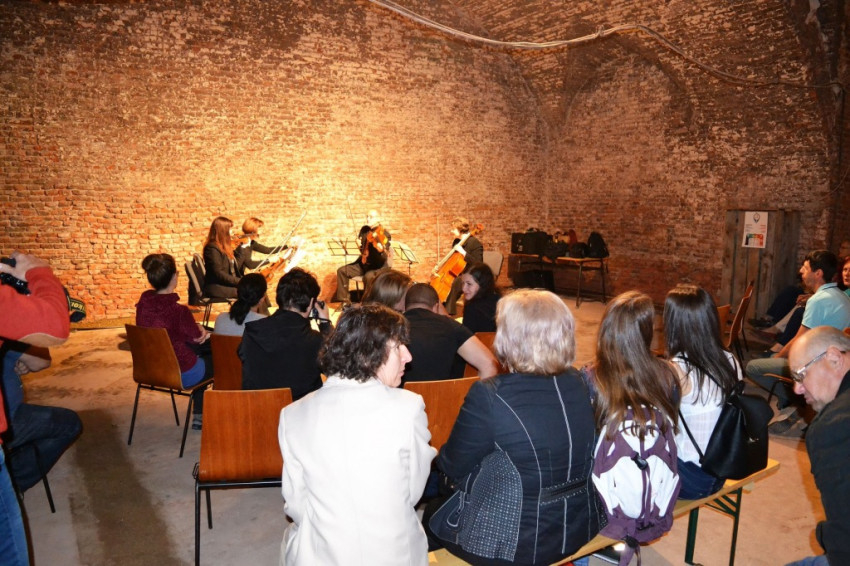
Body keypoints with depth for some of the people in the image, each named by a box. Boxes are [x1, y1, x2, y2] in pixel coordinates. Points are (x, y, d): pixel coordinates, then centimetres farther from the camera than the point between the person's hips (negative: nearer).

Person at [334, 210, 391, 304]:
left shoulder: (384, 235, -15)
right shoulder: (365, 230, 4)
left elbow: (384, 258, -25)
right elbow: (359, 244, 18)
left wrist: (381, 250, -48)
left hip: (379, 266, -7)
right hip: (363, 263, 7)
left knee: (369, 276, -37)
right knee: (342, 271, -5)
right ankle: (344, 299, 0)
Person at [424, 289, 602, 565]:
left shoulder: (489, 396, -26)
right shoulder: (580, 384, -8)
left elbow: (452, 467, -13)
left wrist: (442, 456, 10)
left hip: (512, 543, -6)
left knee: (432, 512, 23)